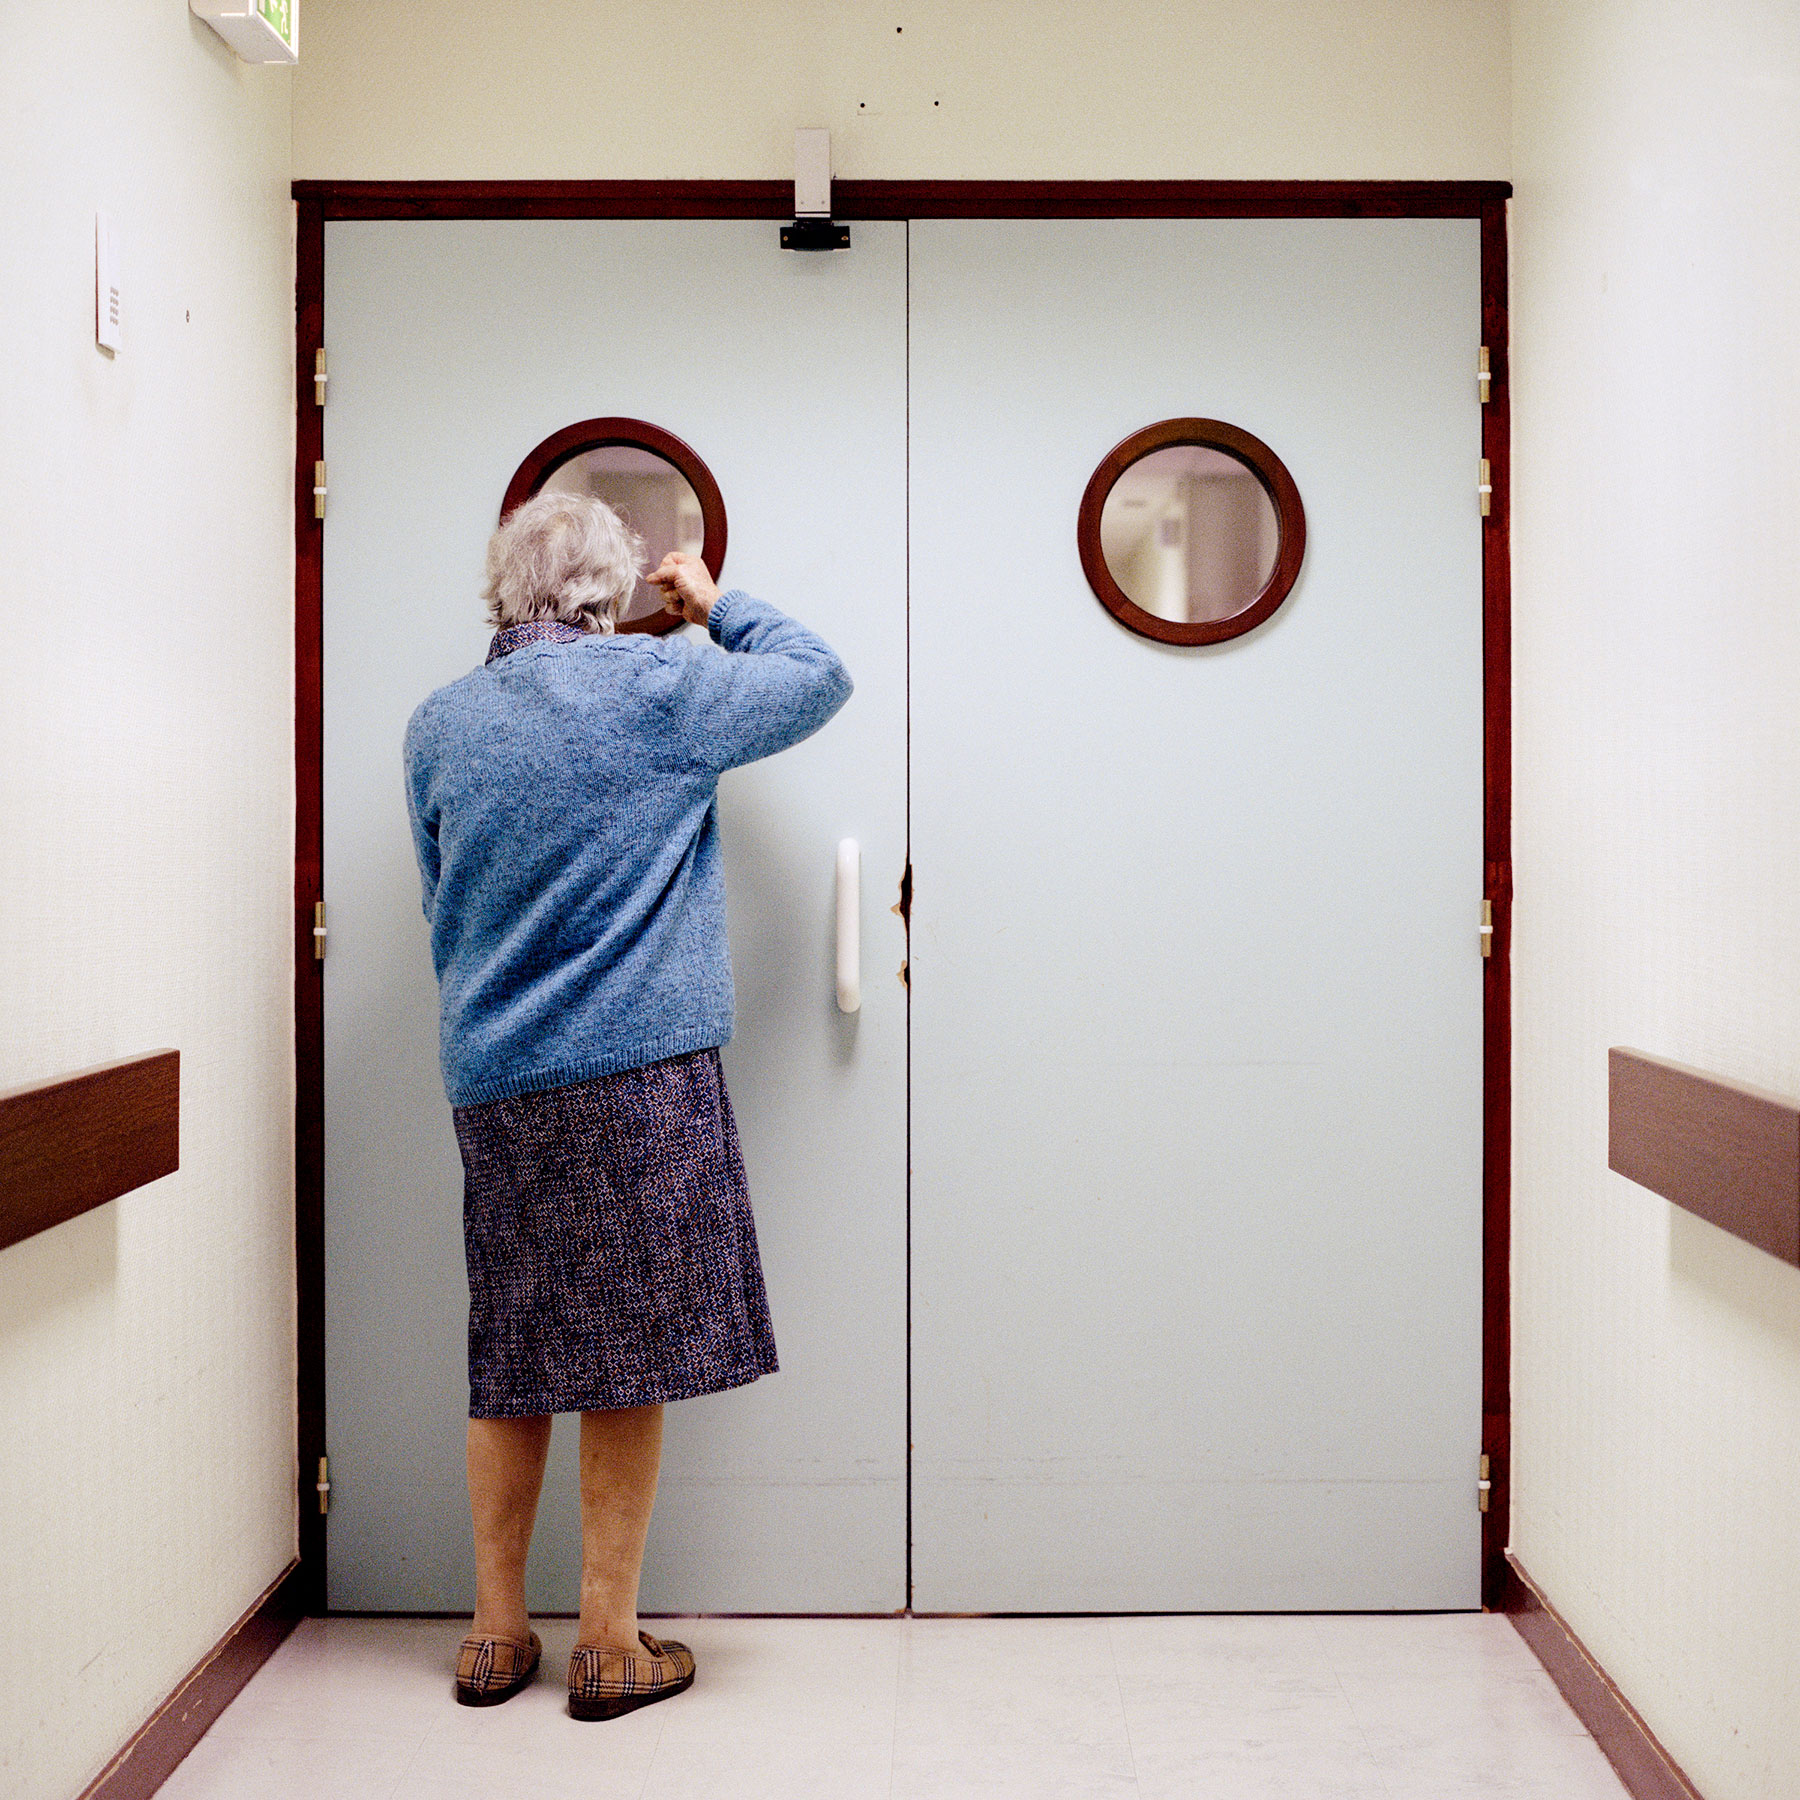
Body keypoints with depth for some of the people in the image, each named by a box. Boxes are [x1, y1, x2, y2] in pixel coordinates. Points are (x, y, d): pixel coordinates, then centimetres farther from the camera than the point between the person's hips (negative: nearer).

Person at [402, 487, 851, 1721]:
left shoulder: (439, 726, 10)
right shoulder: (659, 687, -5)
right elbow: (820, 677, 9)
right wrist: (717, 607, 22)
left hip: (489, 1079, 5)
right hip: (638, 1067, -5)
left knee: (514, 1363, 13)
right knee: (628, 1362, 3)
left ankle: (497, 1633, 22)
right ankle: (610, 1645, 11)